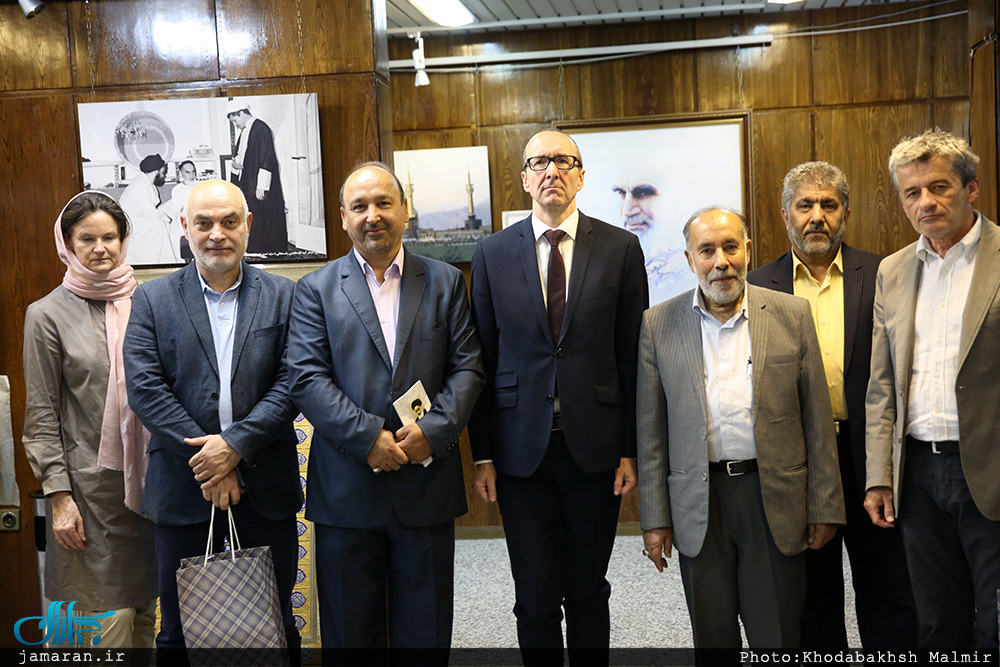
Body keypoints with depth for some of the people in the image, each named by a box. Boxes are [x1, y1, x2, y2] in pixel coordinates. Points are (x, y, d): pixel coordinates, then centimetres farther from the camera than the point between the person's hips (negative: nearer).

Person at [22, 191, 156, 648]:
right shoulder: (48, 314, -2)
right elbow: (41, 416, -2)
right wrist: (59, 497, -8)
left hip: (149, 478, 3)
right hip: (91, 487, -3)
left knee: (146, 610, 12)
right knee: (109, 619, 0)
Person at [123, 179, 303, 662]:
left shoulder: (282, 296, 4)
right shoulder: (152, 300, 4)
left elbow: (292, 382, -5)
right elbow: (144, 387, -6)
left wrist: (236, 445, -16)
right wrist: (206, 462, -13)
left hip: (265, 488, 0)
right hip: (183, 489, 0)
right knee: (180, 632, 12)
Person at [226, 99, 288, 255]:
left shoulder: (261, 129, -12)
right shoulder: (244, 132, 17)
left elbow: (267, 159, -17)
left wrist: (261, 187, -20)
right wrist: (236, 163, 2)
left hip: (260, 190, -9)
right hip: (246, 187, 9)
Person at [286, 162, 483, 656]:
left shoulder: (445, 282, 8)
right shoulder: (316, 290, 4)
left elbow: (466, 368, 2)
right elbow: (306, 378, -6)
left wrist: (434, 429, -14)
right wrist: (368, 436, -17)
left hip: (427, 483, 1)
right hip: (346, 487, -1)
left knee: (426, 632, 12)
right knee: (350, 632, 12)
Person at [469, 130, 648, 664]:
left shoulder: (620, 248, 2)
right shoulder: (493, 253, 4)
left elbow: (633, 356, 1)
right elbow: (481, 359, 3)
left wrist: (632, 450, -2)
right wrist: (482, 455, 1)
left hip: (596, 447, 0)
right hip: (521, 448, 0)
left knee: (588, 594, 13)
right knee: (535, 599, 8)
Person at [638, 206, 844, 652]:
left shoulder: (792, 315, 1)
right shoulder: (659, 325, 1)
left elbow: (817, 418, 2)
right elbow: (651, 430, 3)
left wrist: (824, 507, 1)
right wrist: (654, 517, 1)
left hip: (774, 499, 0)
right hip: (698, 504, 1)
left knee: (778, 639, 8)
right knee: (711, 637, 12)